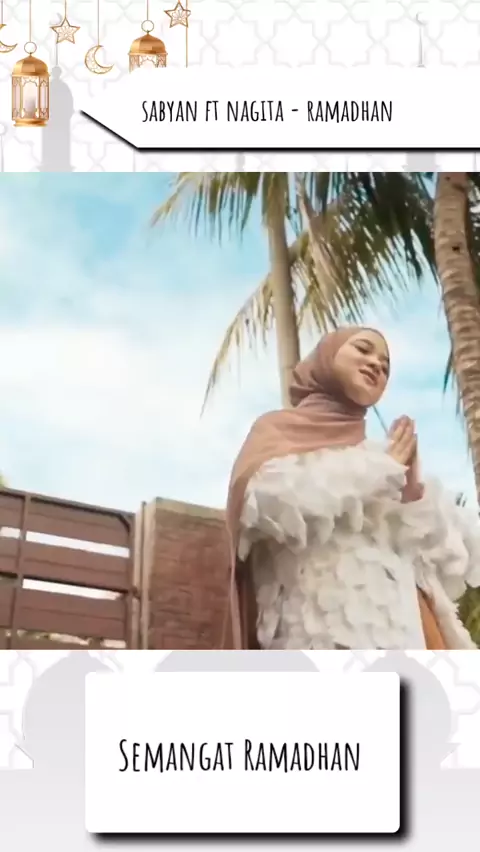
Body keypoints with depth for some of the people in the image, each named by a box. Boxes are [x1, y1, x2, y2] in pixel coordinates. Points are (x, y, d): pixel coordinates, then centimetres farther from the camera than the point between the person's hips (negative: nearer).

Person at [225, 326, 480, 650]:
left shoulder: (382, 456, 28)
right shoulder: (280, 430, 17)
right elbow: (270, 499, -8)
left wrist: (414, 491, 3)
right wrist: (380, 468, 3)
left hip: (406, 634, 4)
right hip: (326, 633, -4)